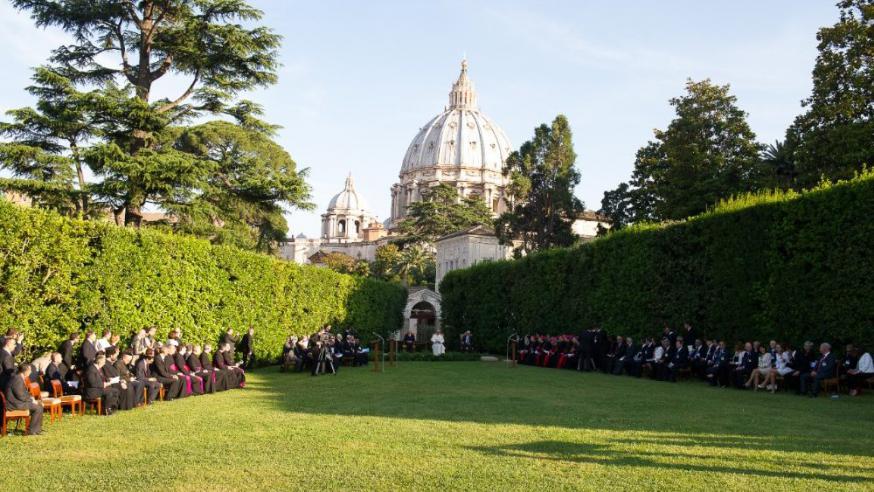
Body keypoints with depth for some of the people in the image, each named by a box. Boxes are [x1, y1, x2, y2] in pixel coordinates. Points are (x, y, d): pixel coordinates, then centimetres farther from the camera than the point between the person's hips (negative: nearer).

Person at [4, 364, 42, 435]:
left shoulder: (19, 377, 10)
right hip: (15, 404, -11)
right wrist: (31, 400, -11)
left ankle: (37, 428, 18)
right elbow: (21, 396, -24)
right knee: (38, 407, -14)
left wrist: (31, 397, 6)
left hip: (17, 401, 11)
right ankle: (32, 430, -5)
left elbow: (24, 392, 20)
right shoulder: (18, 380, -23)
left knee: (39, 404, 12)